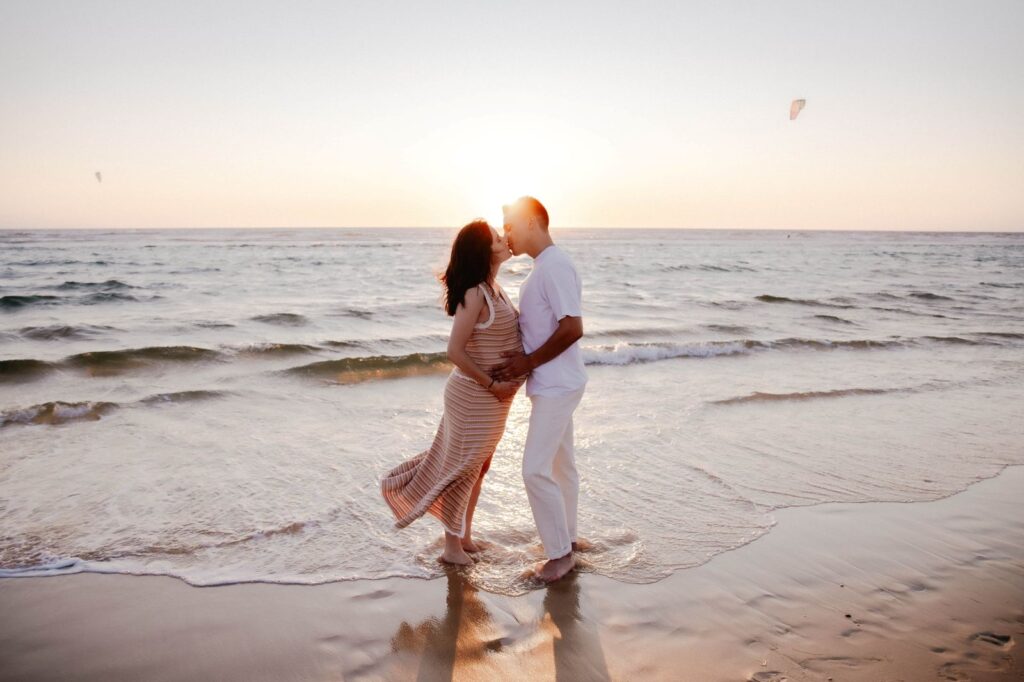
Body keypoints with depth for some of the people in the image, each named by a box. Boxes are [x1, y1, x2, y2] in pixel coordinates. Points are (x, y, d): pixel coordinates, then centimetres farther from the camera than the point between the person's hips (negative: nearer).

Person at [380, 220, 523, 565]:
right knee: (461, 468, 6)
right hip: (475, 395, -9)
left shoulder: (492, 288, 6)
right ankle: (452, 546, 22)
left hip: (491, 396, 9)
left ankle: (464, 536, 35)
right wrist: (492, 384, -19)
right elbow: (455, 351, -23)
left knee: (477, 466, 19)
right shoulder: (475, 294, -21)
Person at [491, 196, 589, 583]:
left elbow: (572, 328, -26)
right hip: (553, 385, 10)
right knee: (561, 464, 18)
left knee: (536, 469, -8)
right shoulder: (544, 267, 13)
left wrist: (528, 363, -19)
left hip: (556, 387, -10)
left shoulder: (555, 266, -19)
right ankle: (566, 538, 32)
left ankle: (560, 552, 6)